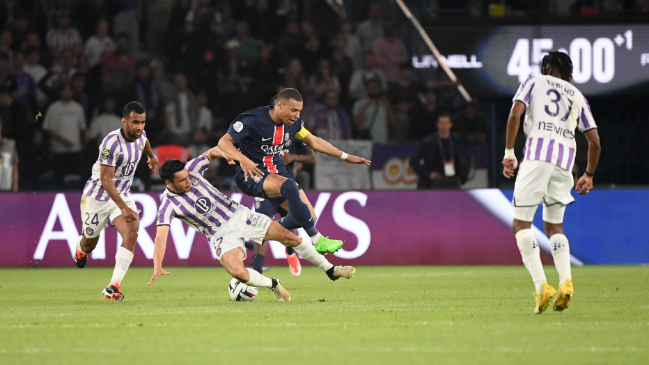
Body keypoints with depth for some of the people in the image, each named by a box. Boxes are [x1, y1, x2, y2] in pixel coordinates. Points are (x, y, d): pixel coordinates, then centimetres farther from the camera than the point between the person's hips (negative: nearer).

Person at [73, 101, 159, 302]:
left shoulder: (140, 135, -6)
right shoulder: (112, 142, -29)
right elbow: (106, 179, -32)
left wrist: (151, 155, 45)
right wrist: (124, 208, -41)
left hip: (123, 195, 5)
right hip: (98, 196, -5)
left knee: (131, 233, -21)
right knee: (90, 243, 12)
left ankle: (115, 285, -24)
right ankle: (80, 247, 53)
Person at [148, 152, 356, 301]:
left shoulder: (191, 169, -8)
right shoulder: (168, 205, -19)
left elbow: (213, 153, 10)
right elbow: (161, 236, -28)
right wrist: (157, 267, -41)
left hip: (238, 215, 4)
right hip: (221, 235, -4)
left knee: (290, 237, -3)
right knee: (237, 272, -30)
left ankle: (330, 270, 19)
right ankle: (272, 285, 2)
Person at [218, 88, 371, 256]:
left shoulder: (293, 123, 1)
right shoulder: (253, 120, -20)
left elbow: (314, 141, 17)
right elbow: (224, 142, -23)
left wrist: (346, 157, 17)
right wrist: (242, 159, -42)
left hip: (277, 171, 8)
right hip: (251, 174, -8)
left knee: (309, 217, -4)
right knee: (289, 185, -38)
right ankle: (317, 240, -31)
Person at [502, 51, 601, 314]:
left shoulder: (534, 82, 16)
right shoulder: (578, 96, 24)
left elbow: (515, 114, -1)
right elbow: (594, 141, 18)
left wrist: (509, 153, 2)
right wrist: (589, 175, 31)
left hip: (538, 151, -4)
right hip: (566, 157, 4)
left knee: (521, 224, 0)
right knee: (554, 225, 17)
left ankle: (541, 285, -17)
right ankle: (566, 281, -6)